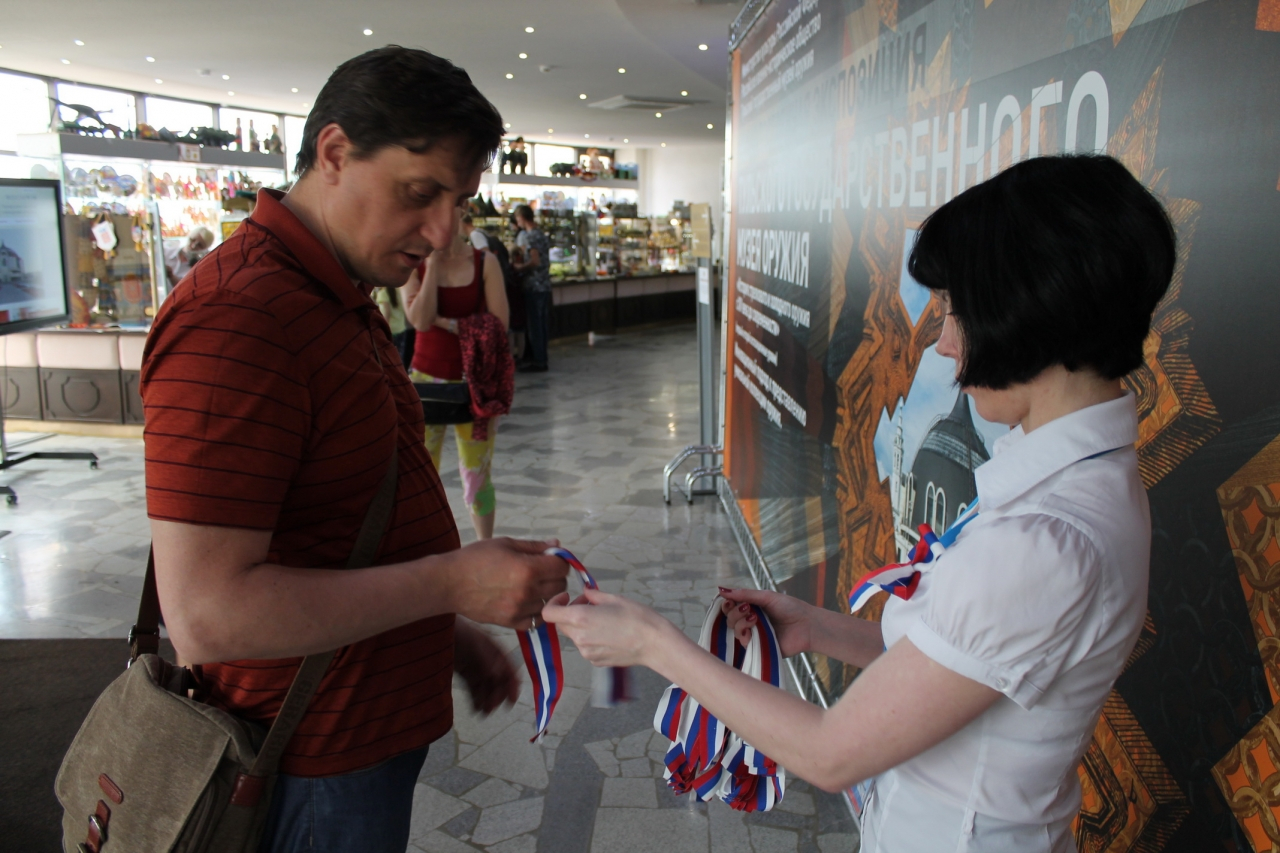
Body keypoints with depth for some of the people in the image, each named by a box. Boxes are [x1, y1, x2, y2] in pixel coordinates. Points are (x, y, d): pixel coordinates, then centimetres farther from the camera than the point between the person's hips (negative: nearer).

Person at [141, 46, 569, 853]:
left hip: (372, 724, 9)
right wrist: (453, 581, -25)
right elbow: (206, 614, -29)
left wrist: (448, 631, 12)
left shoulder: (342, 302, 8)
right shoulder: (237, 320, -25)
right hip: (315, 769, -9)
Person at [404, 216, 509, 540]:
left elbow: (498, 324, -10)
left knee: (477, 473, 8)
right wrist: (433, 263, -14)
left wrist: (445, 322, -14)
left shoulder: (485, 262, -2)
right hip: (427, 375, 1)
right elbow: (420, 320, -15)